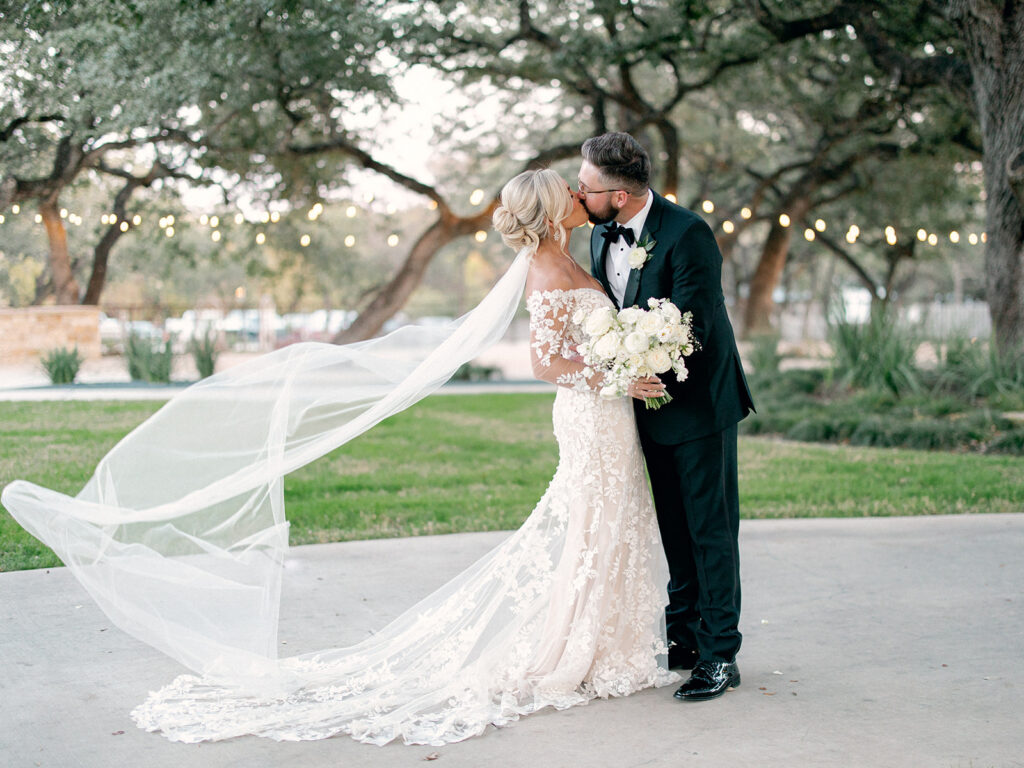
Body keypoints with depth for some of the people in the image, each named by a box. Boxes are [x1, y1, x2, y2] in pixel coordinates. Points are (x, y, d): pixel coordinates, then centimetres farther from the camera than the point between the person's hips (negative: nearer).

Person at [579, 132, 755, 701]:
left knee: (711, 529, -1)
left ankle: (720, 656, 7)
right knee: (674, 527, 16)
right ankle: (684, 636, 29)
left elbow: (689, 330, -24)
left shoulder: (687, 234, -22)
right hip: (651, 404, 8)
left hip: (700, 401, -7)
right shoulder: (602, 234, 3)